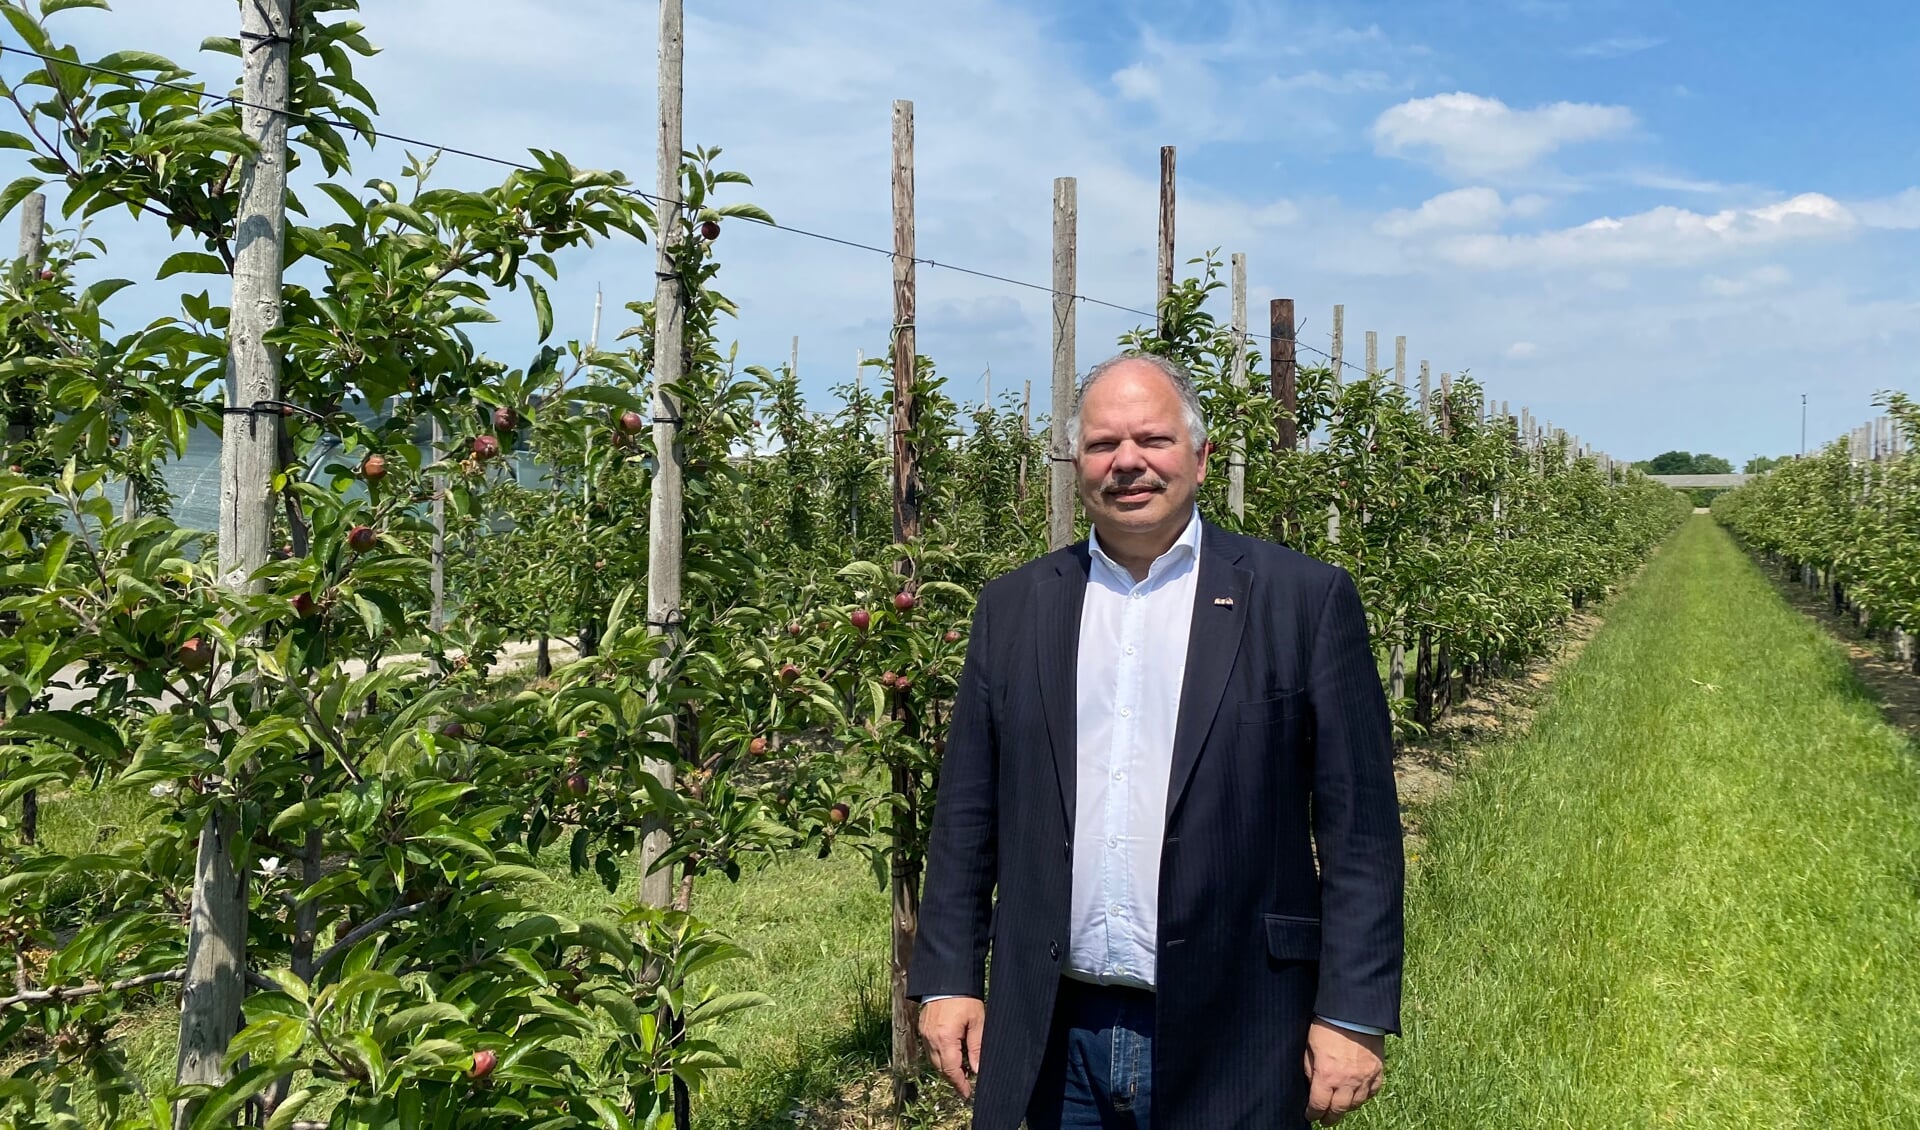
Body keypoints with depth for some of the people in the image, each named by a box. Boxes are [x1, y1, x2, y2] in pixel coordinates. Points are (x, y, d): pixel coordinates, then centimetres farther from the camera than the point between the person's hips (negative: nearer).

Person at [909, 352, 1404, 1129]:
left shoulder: (1304, 600, -3)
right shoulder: (1014, 607, 6)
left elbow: (1358, 826, -5)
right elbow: (966, 814, 8)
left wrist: (1355, 1014, -8)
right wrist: (947, 978, 5)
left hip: (1229, 1043, -2)